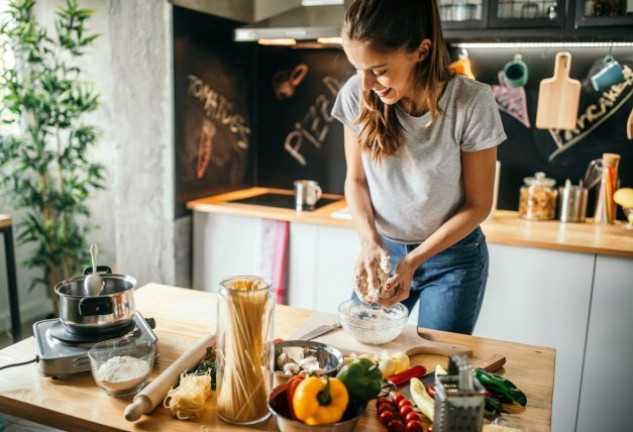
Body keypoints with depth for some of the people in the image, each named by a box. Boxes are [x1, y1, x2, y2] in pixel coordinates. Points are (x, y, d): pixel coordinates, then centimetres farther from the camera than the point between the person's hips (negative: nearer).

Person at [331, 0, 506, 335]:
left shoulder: (471, 103, -22)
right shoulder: (357, 95, -15)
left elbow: (478, 205, -12)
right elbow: (356, 180, -1)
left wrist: (414, 261, -19)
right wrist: (370, 239, -17)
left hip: (452, 256, -2)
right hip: (382, 249, 3)